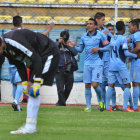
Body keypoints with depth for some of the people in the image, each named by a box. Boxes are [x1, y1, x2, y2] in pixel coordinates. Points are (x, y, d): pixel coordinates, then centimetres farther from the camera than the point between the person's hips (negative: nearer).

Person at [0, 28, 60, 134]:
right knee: (30, 90, 6)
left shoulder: (13, 41, -32)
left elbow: (36, 59, -29)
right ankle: (30, 125, 7)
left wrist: (36, 83, -26)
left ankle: (30, 126, -19)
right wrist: (25, 83, 1)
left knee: (34, 91, -17)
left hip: (49, 53, -10)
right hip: (38, 57, 10)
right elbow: (19, 65, 10)